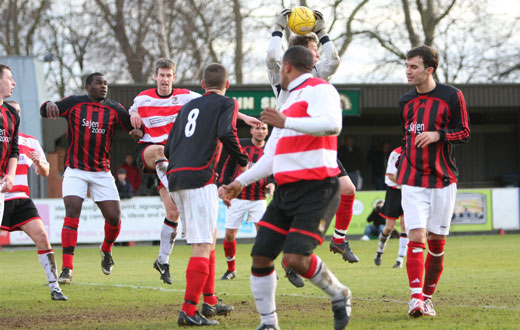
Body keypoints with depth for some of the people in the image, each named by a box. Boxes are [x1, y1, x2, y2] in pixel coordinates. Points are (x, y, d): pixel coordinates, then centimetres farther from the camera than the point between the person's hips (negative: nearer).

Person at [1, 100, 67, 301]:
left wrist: (39, 162, -9)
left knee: (41, 236, -11)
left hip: (20, 200, 3)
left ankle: (54, 287, -7)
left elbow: (45, 173, 14)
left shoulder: (30, 142, 11)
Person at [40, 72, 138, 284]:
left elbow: (135, 127, 4)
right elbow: (45, 111, 0)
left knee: (114, 217, -4)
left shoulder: (114, 109, 4)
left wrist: (137, 131, -21)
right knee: (72, 212, -19)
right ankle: (67, 268, -18)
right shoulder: (74, 103, 0)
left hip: (102, 173, 2)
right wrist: (50, 105, -24)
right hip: (75, 171, -2)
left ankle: (106, 250, 30)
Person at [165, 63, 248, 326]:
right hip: (200, 178, -7)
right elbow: (227, 134, -13)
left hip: (175, 177, 7)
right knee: (203, 246, -9)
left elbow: (168, 148, 22)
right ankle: (189, 311, -17)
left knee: (209, 236, 21)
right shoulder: (226, 104, 7)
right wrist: (242, 162, -1)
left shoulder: (188, 107, 25)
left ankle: (210, 301, 23)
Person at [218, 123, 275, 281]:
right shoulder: (240, 144, 1)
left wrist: (272, 184, -11)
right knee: (229, 235, 1)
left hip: (258, 199, 0)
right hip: (237, 197, 0)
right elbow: (228, 166, 7)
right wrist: (224, 185, -3)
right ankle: (231, 269, 20)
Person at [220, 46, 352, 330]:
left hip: (317, 189, -9)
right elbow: (270, 158, 28)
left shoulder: (318, 89, -4)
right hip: (286, 190, 9)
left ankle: (339, 296, 4)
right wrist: (239, 184, 20)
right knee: (260, 256, 0)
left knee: (295, 259, -20)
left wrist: (285, 123, -26)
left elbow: (332, 124, -26)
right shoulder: (289, 103, 25)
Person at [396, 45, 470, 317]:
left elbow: (464, 133, -2)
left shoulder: (452, 96, -3)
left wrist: (438, 134, -17)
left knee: (436, 242, 3)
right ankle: (416, 297, -20)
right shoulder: (405, 101, 10)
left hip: (443, 180, -2)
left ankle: (427, 296, 16)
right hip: (413, 181, 2)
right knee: (416, 237, -13)